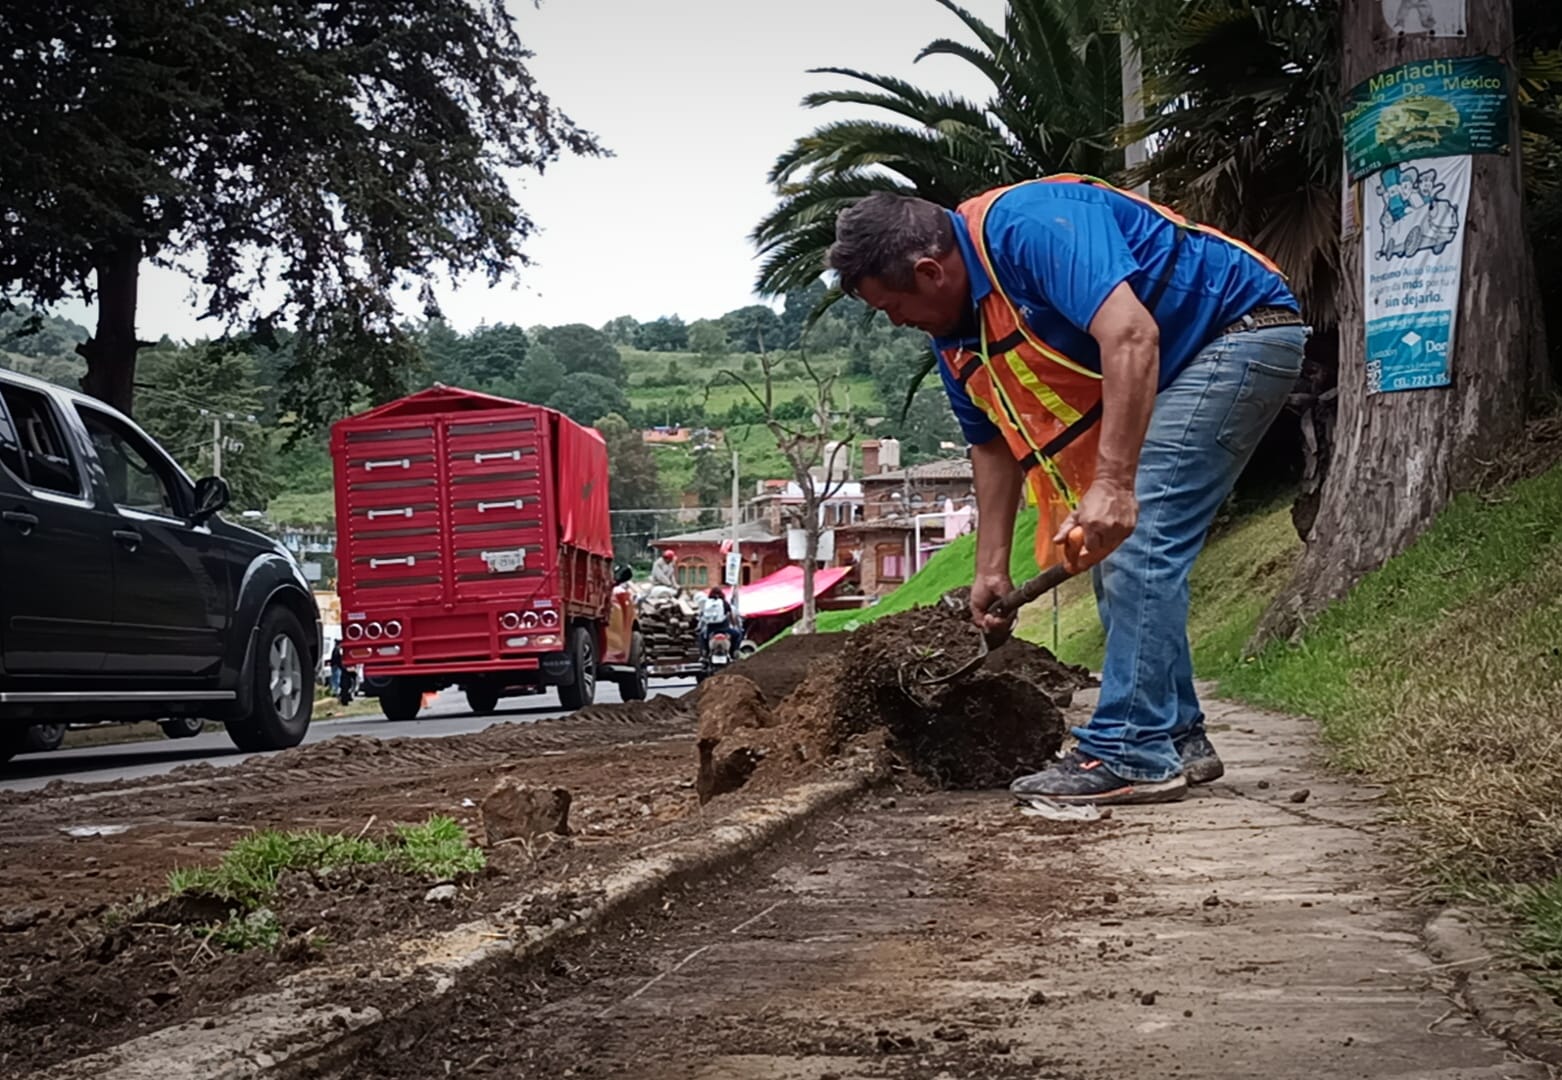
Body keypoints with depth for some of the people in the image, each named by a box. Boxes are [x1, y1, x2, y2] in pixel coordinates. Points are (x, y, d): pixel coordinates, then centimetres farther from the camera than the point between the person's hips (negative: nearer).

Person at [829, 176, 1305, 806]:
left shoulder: (1032, 226, -28)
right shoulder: (955, 334, 2)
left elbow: (1131, 335, -38)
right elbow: (994, 443, 11)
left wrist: (1112, 486, -42)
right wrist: (991, 568, 9)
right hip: (1176, 374, 10)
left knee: (1136, 536, -17)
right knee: (1114, 549, 9)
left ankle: (1131, 755, -14)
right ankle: (1177, 739, 17)